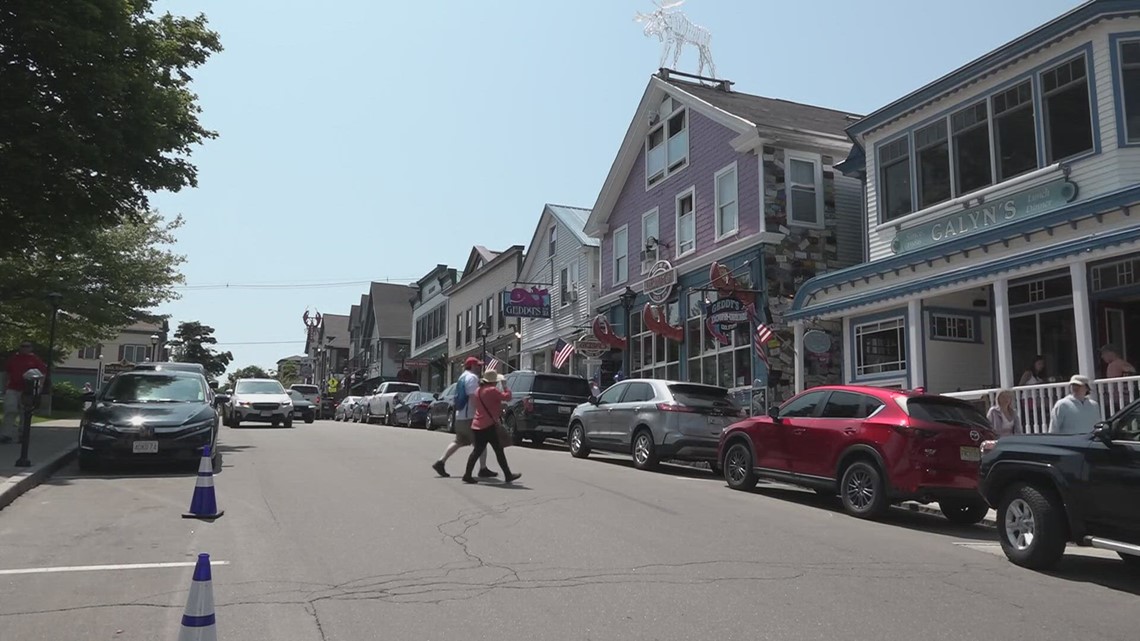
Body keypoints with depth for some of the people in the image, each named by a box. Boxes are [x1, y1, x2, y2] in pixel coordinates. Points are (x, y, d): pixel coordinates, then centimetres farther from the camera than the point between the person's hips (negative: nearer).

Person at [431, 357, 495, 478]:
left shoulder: (462, 377, 19)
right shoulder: (472, 377, -12)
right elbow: (473, 397, -22)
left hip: (460, 416, 10)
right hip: (469, 416, -10)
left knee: (458, 442, 14)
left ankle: (440, 462, 9)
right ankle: (483, 469, 2)